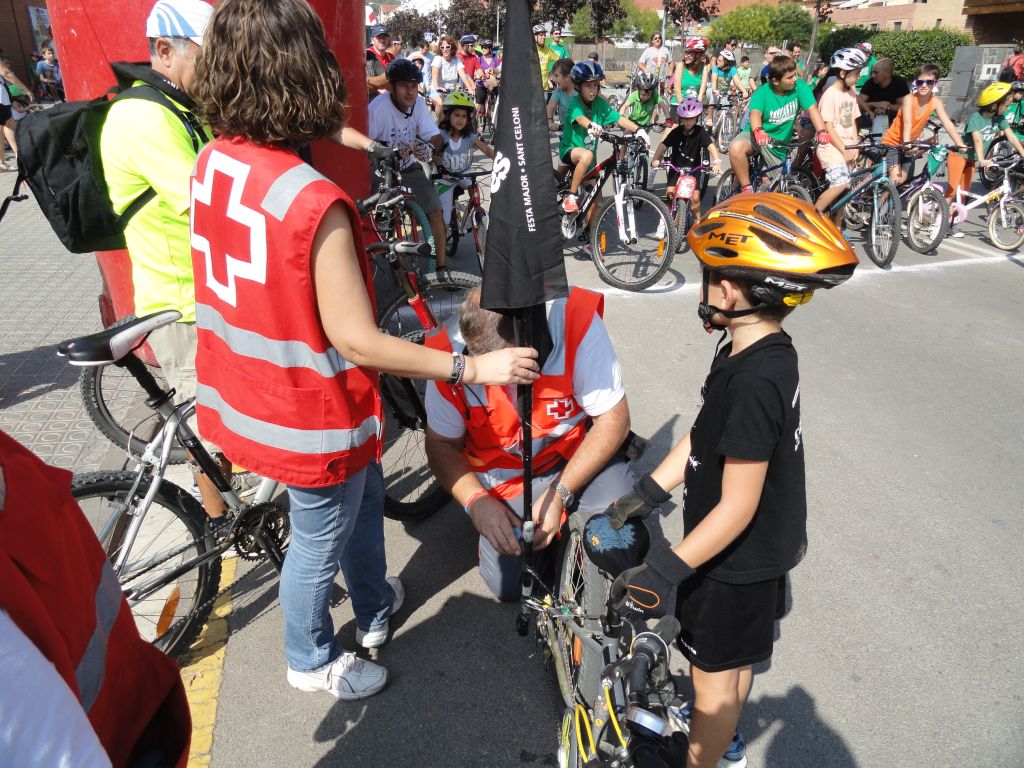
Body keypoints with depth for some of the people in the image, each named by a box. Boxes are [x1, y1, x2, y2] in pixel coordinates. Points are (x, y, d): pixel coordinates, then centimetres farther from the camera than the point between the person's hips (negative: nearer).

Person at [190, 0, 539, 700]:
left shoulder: (213, 162, -5)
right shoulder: (316, 202, -31)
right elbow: (356, 341, -28)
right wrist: (474, 367, -22)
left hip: (243, 394, 8)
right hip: (309, 416, -8)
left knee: (365, 490, 29)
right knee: (319, 544, 18)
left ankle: (374, 609, 54)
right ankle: (313, 662, 47)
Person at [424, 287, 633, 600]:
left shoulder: (574, 319, -29)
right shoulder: (449, 351, -23)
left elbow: (613, 418, -20)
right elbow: (442, 444, -8)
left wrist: (559, 492, -25)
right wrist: (476, 500, -25)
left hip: (578, 453, -1)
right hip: (504, 475, 1)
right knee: (508, 586, -4)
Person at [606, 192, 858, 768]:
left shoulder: (753, 381, -33)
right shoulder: (769, 354, -4)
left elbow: (736, 508, -30)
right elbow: (705, 436, 3)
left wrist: (665, 571, -26)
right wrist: (646, 494, 5)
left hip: (738, 558, -9)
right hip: (763, 548, 9)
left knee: (714, 672, 14)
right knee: (735, 658, 30)